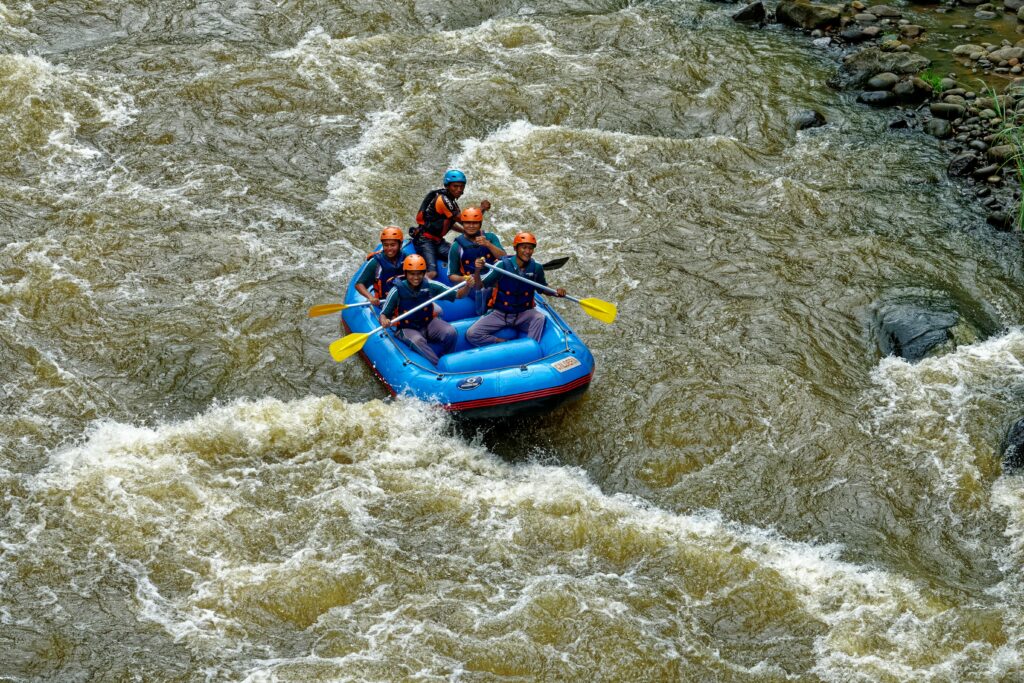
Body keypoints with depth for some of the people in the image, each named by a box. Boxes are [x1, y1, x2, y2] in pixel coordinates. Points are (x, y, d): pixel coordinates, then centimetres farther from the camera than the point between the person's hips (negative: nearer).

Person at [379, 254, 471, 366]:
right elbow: (383, 314, -9)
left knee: (451, 333, -25)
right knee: (417, 341, -37)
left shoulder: (430, 286, -7)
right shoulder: (397, 290, -13)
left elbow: (457, 295, -5)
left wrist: (467, 287, -26)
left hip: (429, 323, 3)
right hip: (407, 329, -3)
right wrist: (384, 322, -34)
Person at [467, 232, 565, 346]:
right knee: (471, 334, -21)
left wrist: (556, 292, -7)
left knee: (539, 318, -32)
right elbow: (478, 286, -15)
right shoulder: (503, 265, -15)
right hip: (499, 314, -1)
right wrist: (478, 270, -36)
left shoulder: (536, 268, -5)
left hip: (523, 314, 1)